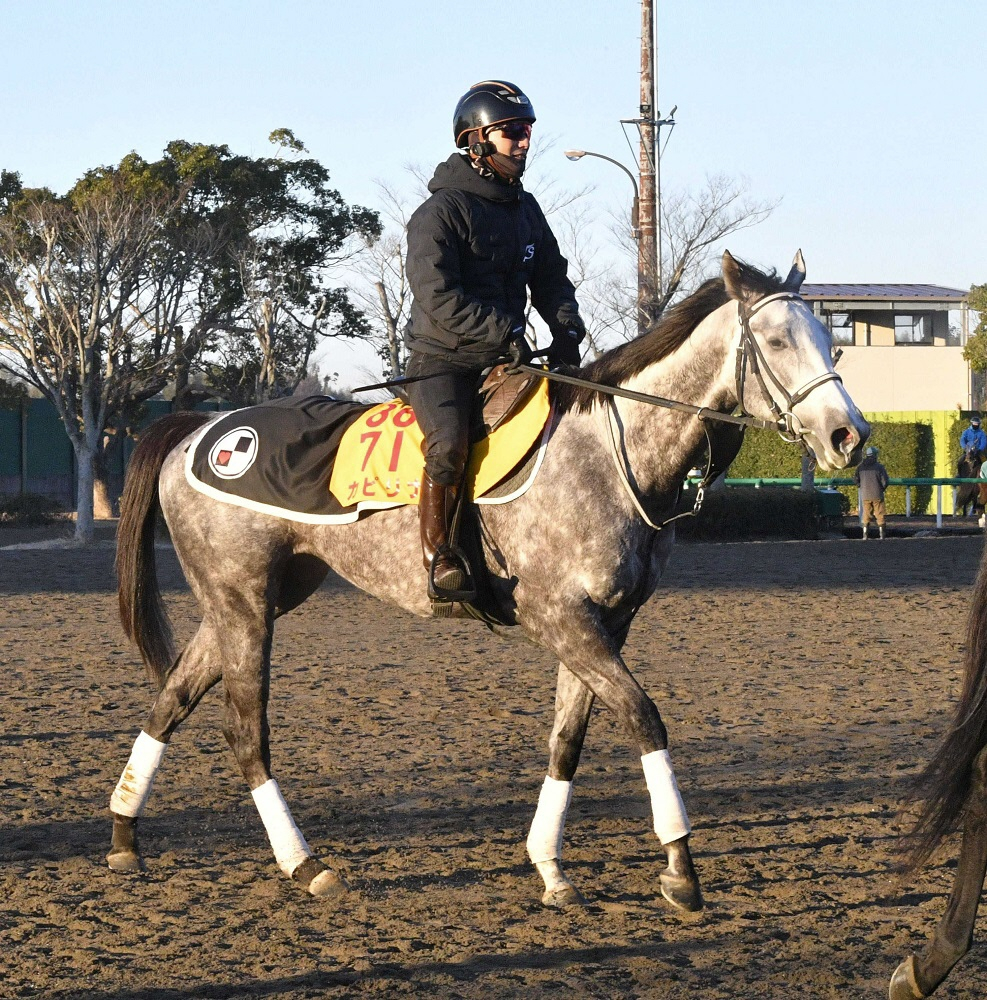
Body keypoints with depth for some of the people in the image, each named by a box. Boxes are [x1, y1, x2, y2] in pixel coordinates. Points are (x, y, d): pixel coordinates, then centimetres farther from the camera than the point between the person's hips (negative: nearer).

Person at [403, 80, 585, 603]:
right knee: (448, 444, -30)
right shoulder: (440, 211, -12)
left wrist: (566, 331, -3)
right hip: (442, 359, -7)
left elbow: (551, 279, 17)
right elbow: (438, 296, -20)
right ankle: (438, 559, -23)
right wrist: (505, 333, -25)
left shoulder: (525, 208, 13)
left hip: (503, 359, 7)